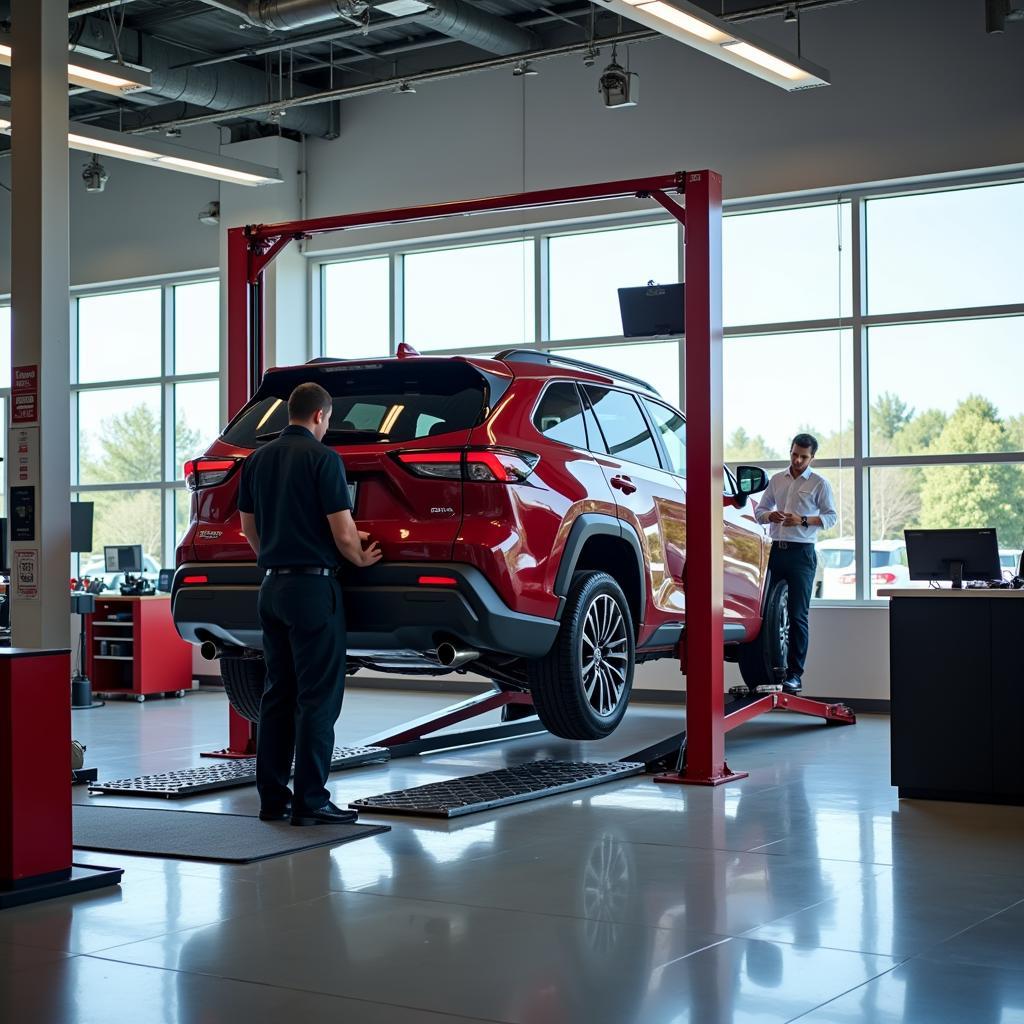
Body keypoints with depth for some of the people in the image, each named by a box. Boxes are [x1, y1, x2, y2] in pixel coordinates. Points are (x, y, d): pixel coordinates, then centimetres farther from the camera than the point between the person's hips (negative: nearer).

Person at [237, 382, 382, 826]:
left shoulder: (257, 460, 10)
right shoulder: (323, 458, -11)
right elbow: (344, 534, -13)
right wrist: (361, 558, 7)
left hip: (272, 587, 7)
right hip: (313, 586, -7)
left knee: (278, 693, 11)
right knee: (318, 696, -3)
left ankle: (273, 797, 13)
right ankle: (310, 800, -3)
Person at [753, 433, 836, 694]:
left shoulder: (820, 484, 3)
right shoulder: (776, 480, 15)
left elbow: (831, 517, -1)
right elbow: (759, 511, 19)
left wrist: (803, 521, -17)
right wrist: (770, 516, -5)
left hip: (801, 553, -4)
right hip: (776, 550, 4)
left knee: (797, 615, -6)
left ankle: (795, 674, -6)